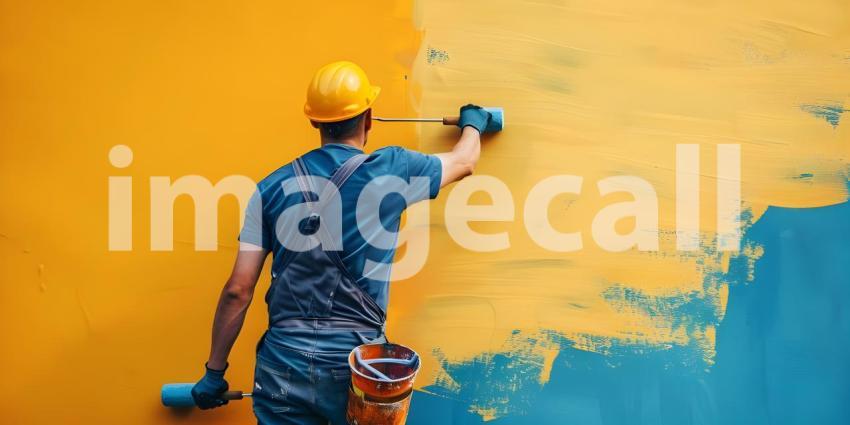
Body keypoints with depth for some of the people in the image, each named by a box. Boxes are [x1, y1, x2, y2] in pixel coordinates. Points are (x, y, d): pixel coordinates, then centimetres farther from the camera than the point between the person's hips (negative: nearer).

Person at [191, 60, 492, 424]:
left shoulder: (272, 188, 1)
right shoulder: (391, 170, -2)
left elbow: (238, 290, -1)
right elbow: (465, 162, 18)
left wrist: (215, 371, 10)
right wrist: (473, 122, 41)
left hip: (284, 367, 1)